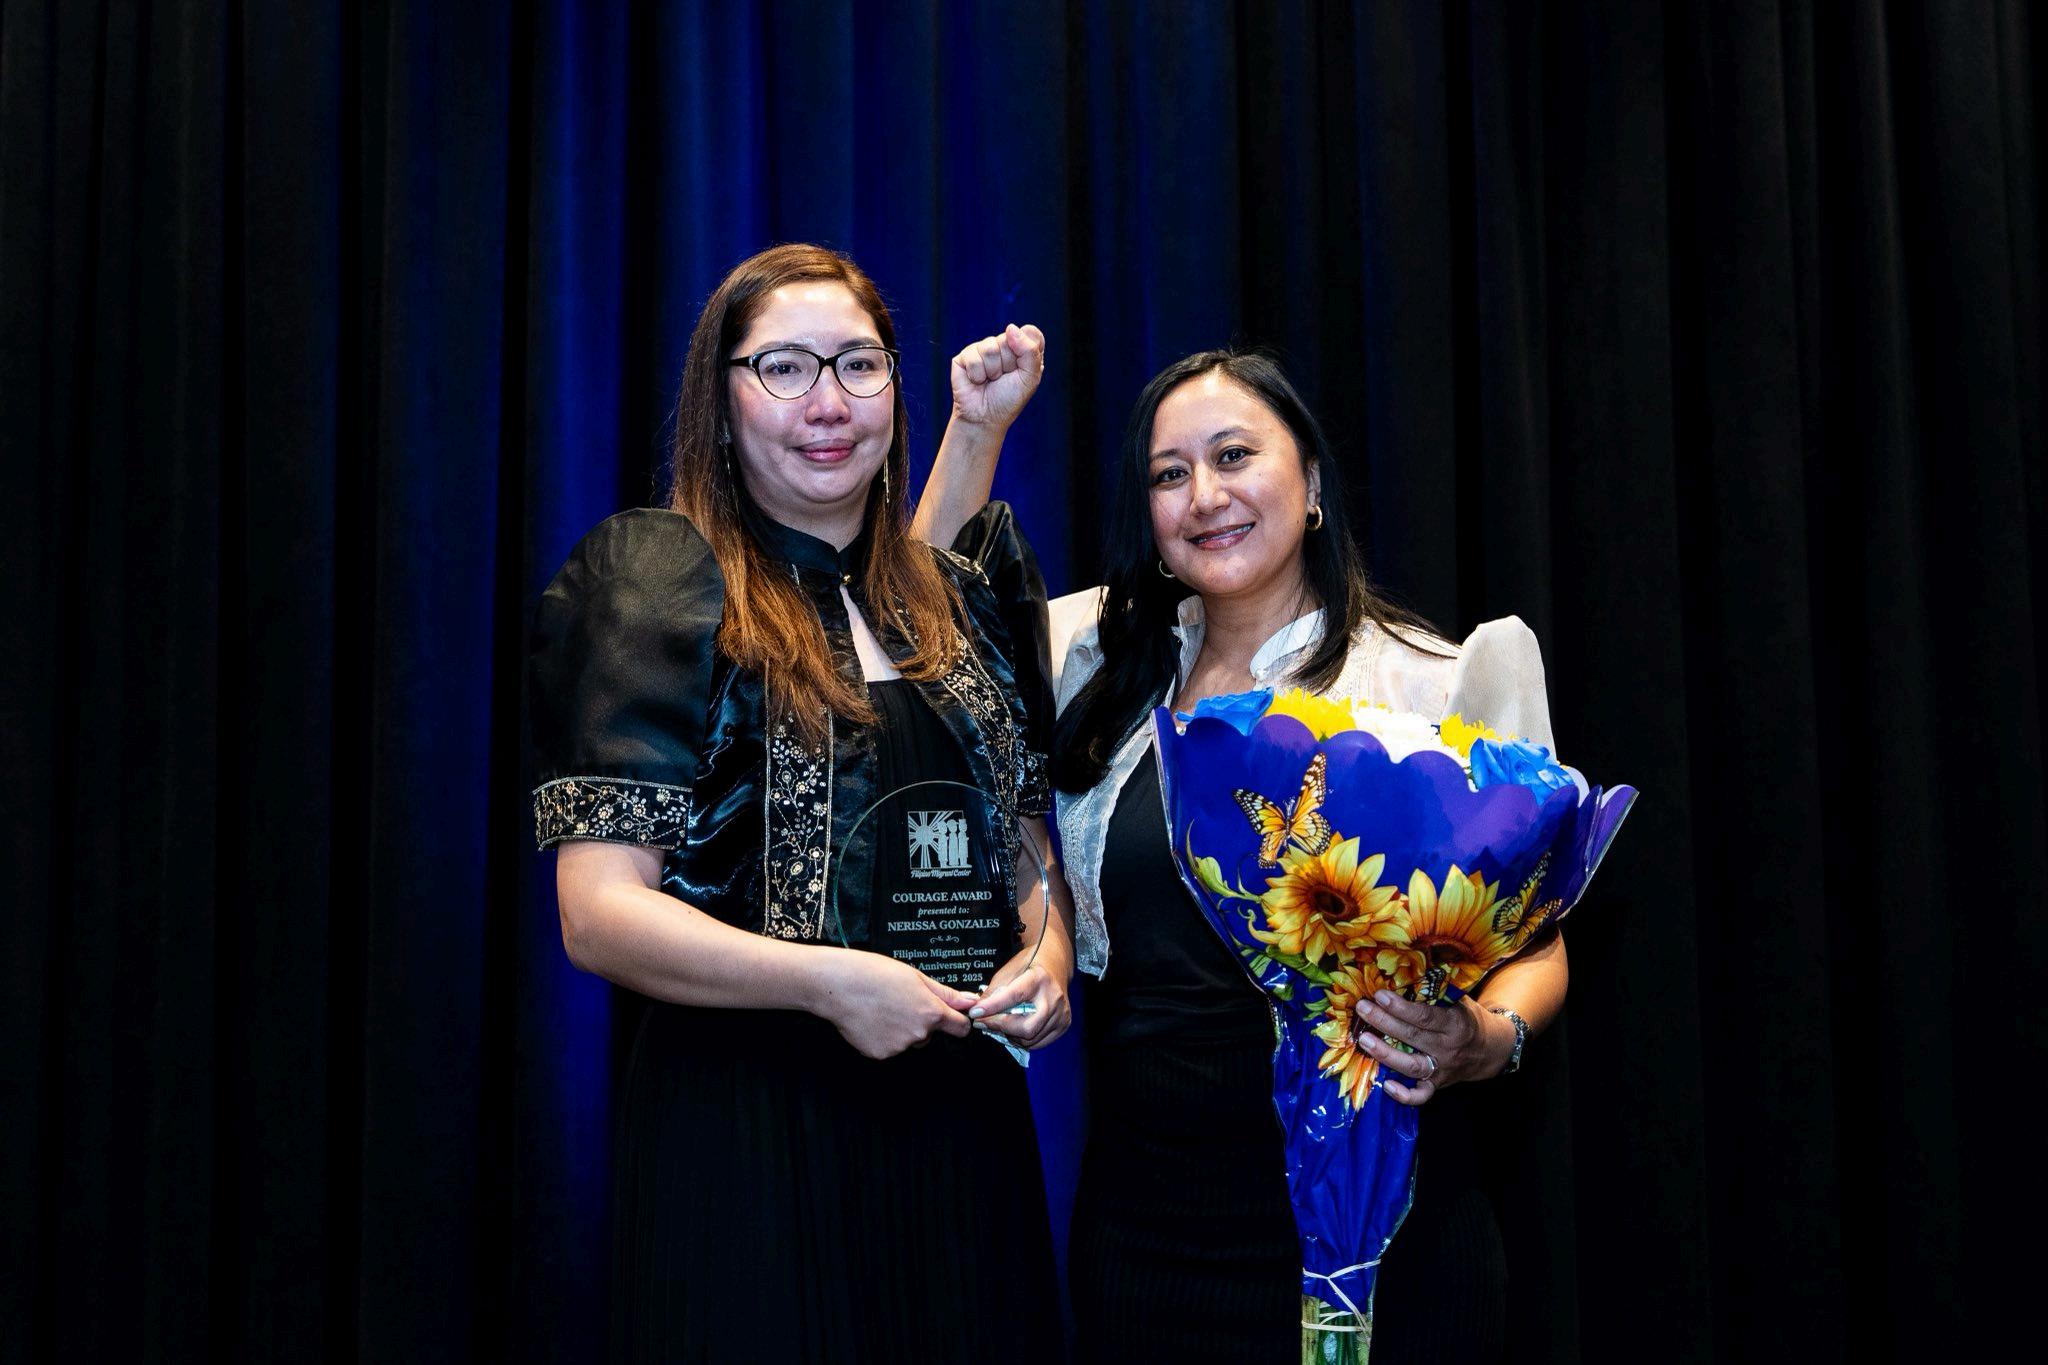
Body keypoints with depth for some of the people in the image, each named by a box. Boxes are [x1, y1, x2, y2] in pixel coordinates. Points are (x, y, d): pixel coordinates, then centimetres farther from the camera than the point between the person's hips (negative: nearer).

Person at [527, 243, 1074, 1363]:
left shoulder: (951, 599, 10)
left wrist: (1049, 947, -1)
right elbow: (597, 912, -13)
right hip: (750, 1134, -5)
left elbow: (1024, 821, 19)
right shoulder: (667, 587, -7)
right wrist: (828, 981, -21)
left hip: (959, 1122, 6)